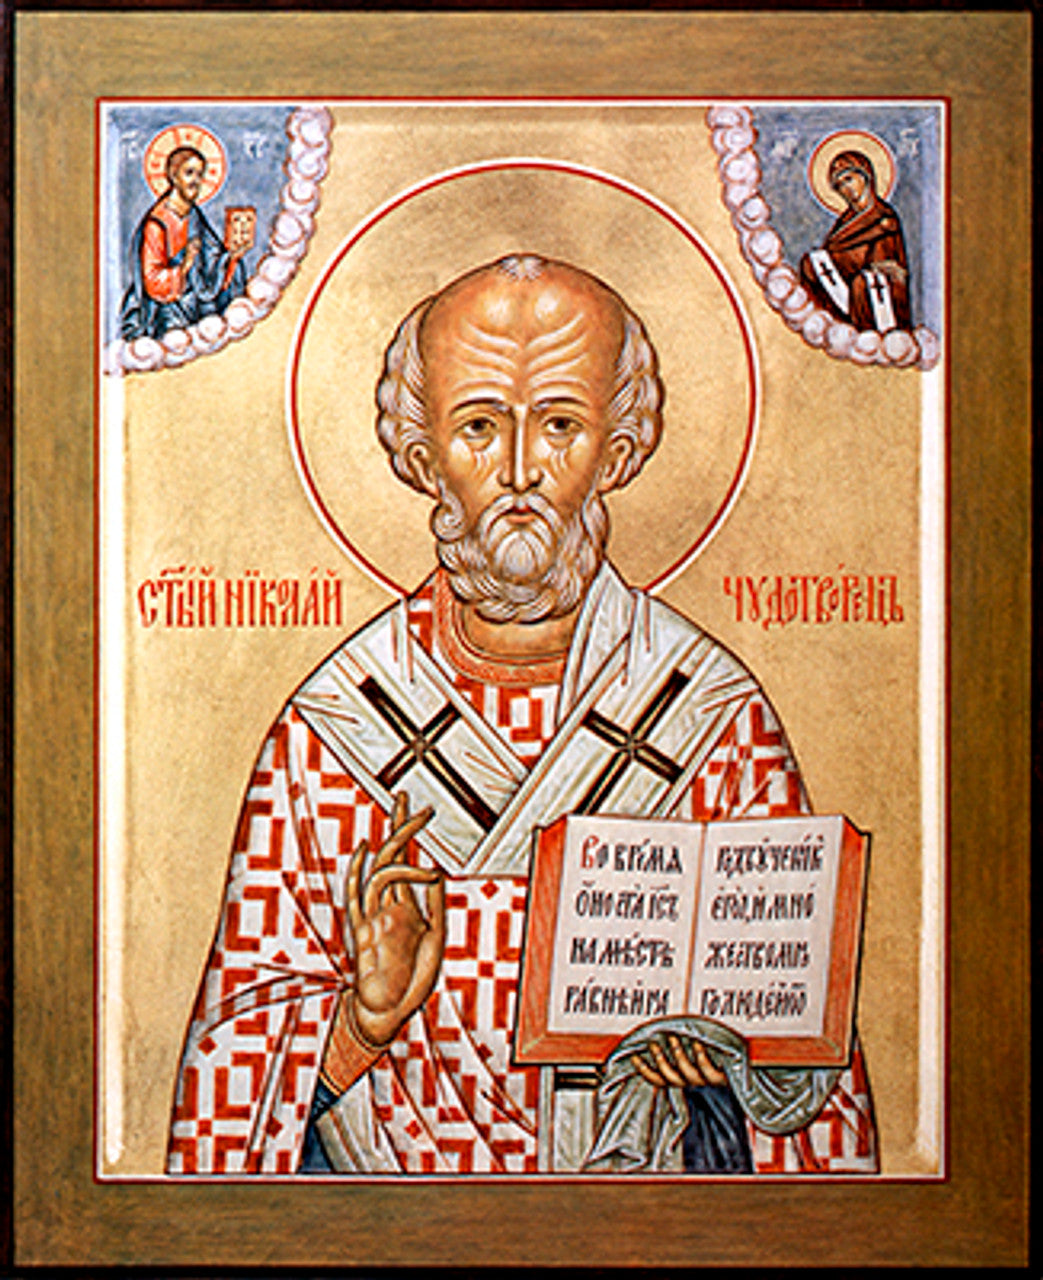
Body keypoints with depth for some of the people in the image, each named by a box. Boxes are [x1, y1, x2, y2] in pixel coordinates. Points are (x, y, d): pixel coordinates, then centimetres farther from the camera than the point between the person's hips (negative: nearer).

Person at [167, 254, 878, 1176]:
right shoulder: (328, 725, -2)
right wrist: (362, 1020, -18)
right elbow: (239, 1052, 0)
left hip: (651, 1173, 2)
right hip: (385, 1173, -1)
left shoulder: (717, 710, -1)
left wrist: (729, 1047, -15)